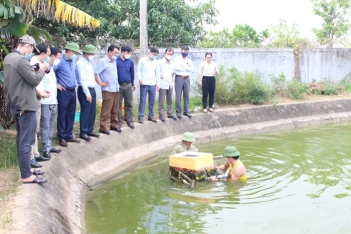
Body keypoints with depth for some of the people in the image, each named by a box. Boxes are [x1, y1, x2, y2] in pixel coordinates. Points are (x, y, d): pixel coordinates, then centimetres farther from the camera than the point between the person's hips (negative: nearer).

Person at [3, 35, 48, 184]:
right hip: (25, 106, -10)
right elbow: (35, 80, -18)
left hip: (15, 104, 10)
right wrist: (41, 70, -3)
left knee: (21, 139, 17)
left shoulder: (8, 58, 10)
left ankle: (25, 168, 27)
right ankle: (26, 176, 1)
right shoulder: (21, 60, -21)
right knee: (26, 141, -5)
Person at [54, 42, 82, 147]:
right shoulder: (60, 61, -12)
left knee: (71, 115, 13)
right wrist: (55, 84, -13)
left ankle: (69, 136, 23)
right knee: (62, 116, 0)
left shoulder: (72, 61, 14)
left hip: (73, 91, 8)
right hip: (64, 92, -8)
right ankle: (61, 138, 8)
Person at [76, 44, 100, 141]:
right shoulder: (81, 63, -12)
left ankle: (90, 130, 21)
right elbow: (82, 79, -18)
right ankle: (83, 132, 4)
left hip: (92, 89, 9)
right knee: (85, 112, -5)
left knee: (92, 112, 12)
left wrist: (92, 91, 12)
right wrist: (87, 93, -21)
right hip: (84, 90, -9)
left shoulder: (89, 62, 16)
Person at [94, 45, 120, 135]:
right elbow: (94, 73, -15)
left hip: (116, 89, 7)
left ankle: (114, 125, 24)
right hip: (108, 90, -7)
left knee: (115, 109, 12)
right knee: (106, 110, -3)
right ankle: (103, 127, 5)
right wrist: (100, 83, -12)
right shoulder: (102, 61, -9)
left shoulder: (114, 61, 13)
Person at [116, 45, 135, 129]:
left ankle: (129, 121, 16)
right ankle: (119, 121, 17)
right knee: (118, 104, 6)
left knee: (129, 104, 7)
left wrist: (133, 83, 19)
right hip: (118, 86, -2)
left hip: (128, 86, 3)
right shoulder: (116, 60, -7)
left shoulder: (130, 61, 4)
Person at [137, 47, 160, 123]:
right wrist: (140, 78, -15)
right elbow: (139, 70, 0)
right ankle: (140, 116, 1)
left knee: (152, 101, 7)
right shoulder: (142, 60, 1)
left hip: (153, 84, 4)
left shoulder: (156, 62, 11)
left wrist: (158, 83, 10)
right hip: (144, 84, -4)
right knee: (142, 100, -3)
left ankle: (151, 116, 17)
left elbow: (157, 73, 14)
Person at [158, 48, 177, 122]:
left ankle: (170, 113, 21)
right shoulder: (160, 62, -6)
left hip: (170, 84, 5)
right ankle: (161, 115, 6)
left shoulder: (172, 63, 11)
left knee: (169, 100, 12)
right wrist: (158, 83, -12)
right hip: (163, 84, -5)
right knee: (161, 101, -1)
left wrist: (173, 80, 11)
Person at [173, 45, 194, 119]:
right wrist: (187, 67, -8)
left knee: (187, 96, 6)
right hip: (179, 78, -4)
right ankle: (178, 111, 5)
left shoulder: (189, 60, 12)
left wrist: (183, 66, -11)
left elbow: (192, 69, -2)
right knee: (178, 96, -2)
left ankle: (186, 111, 14)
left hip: (187, 79, 4)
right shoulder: (177, 59, 1)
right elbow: (176, 68, -16)